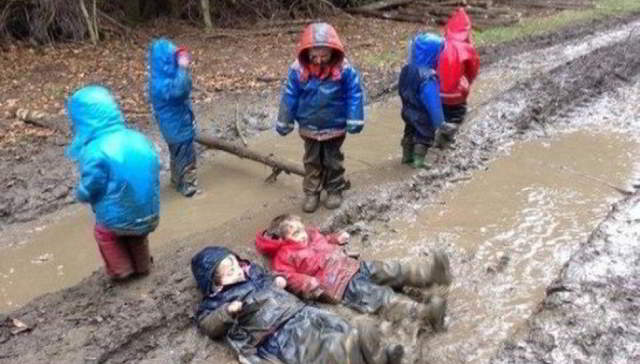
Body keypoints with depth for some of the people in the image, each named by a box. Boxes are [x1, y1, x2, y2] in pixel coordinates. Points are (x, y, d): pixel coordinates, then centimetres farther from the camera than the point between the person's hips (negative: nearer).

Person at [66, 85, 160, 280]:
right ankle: (142, 266, 54)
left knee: (103, 232, 27)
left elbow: (87, 192, -14)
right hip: (148, 216, 5)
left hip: (119, 221, -5)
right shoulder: (139, 139, -4)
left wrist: (79, 191, 9)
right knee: (137, 234, 35)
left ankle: (121, 270, 38)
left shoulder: (95, 151, -23)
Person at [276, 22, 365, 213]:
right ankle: (311, 193, 28)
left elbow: (354, 95, -12)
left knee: (333, 160, 16)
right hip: (309, 127, 2)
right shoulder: (298, 70, -17)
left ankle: (335, 190, 33)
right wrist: (284, 122, -2)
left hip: (335, 127, -1)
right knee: (312, 161, 15)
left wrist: (354, 120, -13)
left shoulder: (344, 70, -21)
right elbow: (289, 96, -7)